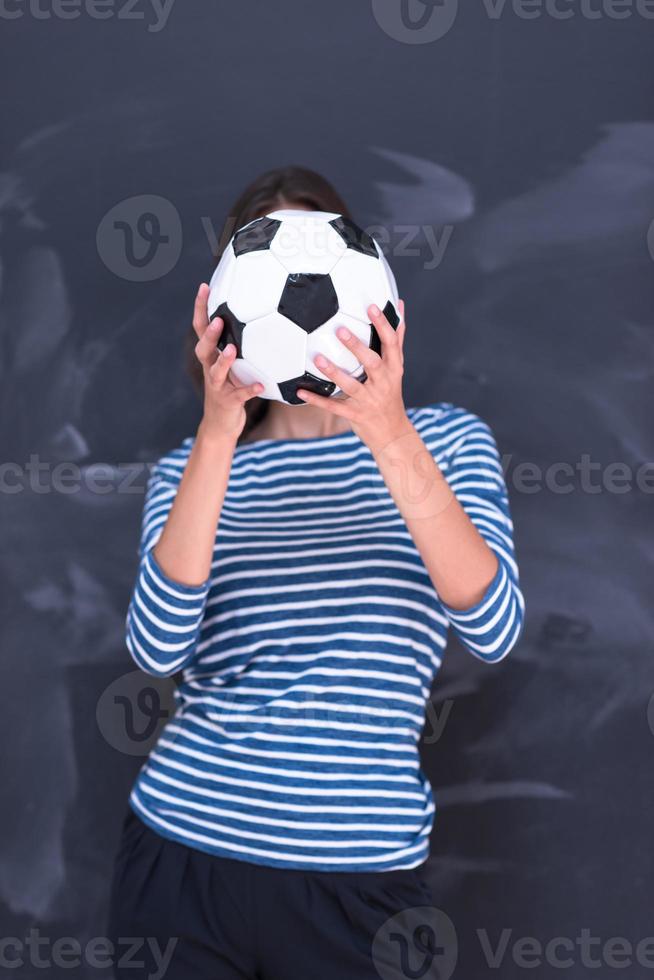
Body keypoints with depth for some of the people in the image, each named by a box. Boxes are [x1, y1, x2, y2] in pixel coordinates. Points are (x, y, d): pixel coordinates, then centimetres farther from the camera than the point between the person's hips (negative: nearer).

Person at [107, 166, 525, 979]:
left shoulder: (445, 439, 2)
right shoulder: (194, 464, 5)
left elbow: (493, 630, -14)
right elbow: (158, 649, -12)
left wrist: (392, 438, -24)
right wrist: (219, 436, -20)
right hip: (187, 847, 1)